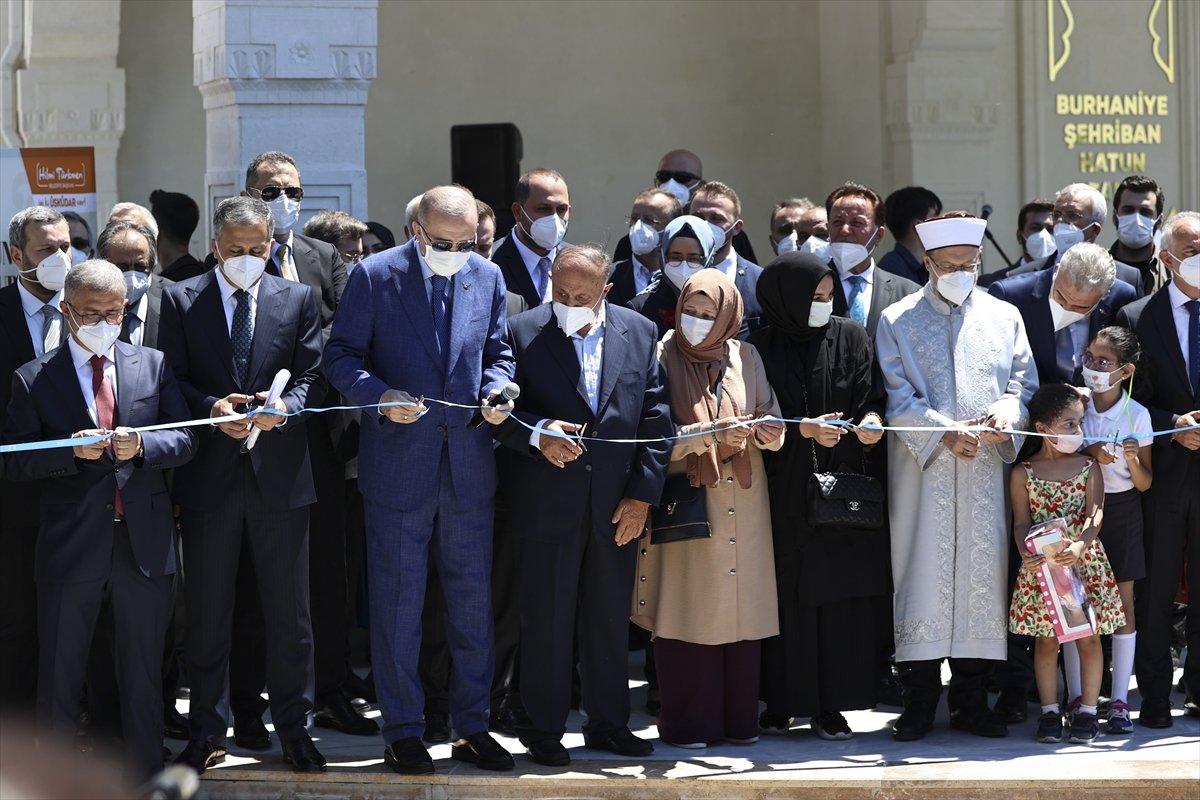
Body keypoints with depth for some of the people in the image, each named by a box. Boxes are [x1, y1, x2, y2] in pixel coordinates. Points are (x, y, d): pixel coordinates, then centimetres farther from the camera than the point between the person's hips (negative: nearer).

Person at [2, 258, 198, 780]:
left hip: (144, 541, 2)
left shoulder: (153, 366, 9)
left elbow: (185, 439, 4)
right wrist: (73, 450, -19)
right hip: (71, 544, -2)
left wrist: (141, 446, -16)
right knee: (59, 679, 5)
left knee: (143, 677, 10)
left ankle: (145, 776, 20)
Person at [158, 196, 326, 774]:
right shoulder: (180, 300, 5)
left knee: (289, 610, 5)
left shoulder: (298, 299, 8)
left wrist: (282, 407, -18)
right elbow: (170, 379, 0)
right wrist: (212, 408, -18)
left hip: (279, 472, 1)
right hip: (208, 475, 0)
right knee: (207, 611, 6)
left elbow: (312, 377, 2)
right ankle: (207, 732, 14)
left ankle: (293, 727, 14)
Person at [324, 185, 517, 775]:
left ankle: (472, 726, 18)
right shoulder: (376, 275, -5)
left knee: (473, 598, 8)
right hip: (399, 459, -3)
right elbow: (341, 355, -3)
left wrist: (496, 392, -7)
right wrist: (379, 394, -20)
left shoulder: (488, 277, 6)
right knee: (397, 602, 3)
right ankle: (402, 732, 11)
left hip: (469, 461, 4)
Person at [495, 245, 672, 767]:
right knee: (546, 618, 2)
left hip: (619, 505, 3)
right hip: (547, 503, -3)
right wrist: (537, 434, -24)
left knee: (611, 619, 11)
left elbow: (656, 418, 4)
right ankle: (543, 730, 12)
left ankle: (608, 723, 22)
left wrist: (643, 494, -1)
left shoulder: (640, 334, 4)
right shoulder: (522, 333, -4)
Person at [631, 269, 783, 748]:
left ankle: (738, 717, 11)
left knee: (740, 606, 3)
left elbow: (772, 423, 8)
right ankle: (686, 722, 3)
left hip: (742, 502, 3)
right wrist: (711, 434, -20)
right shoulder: (663, 358, -2)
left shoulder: (745, 358, 8)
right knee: (688, 612, -4)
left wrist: (754, 429, -15)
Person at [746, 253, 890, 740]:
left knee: (840, 598, 0)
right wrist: (803, 429, -15)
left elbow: (872, 395, 2)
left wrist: (871, 419, -19)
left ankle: (830, 704, 5)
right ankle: (781, 703, 8)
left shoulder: (851, 339, 6)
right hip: (783, 493, -1)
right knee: (787, 596, 0)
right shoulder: (762, 349, 0)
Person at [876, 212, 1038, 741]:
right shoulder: (897, 321, 7)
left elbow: (1024, 381, 10)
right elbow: (896, 398, -1)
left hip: (986, 470, 2)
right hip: (921, 471, -2)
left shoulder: (1004, 317, 14)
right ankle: (919, 701, -1)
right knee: (923, 573, -5)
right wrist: (945, 433, -15)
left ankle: (971, 701, 7)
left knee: (982, 573, 1)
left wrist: (1006, 411, -13)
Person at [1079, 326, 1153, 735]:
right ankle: (1077, 697, 7)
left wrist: (1133, 460, -22)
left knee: (1123, 603, 1)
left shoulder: (1137, 415, -6)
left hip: (1121, 510, -1)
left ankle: (1119, 701, 5)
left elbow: (1145, 483, -2)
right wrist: (1087, 455, -16)